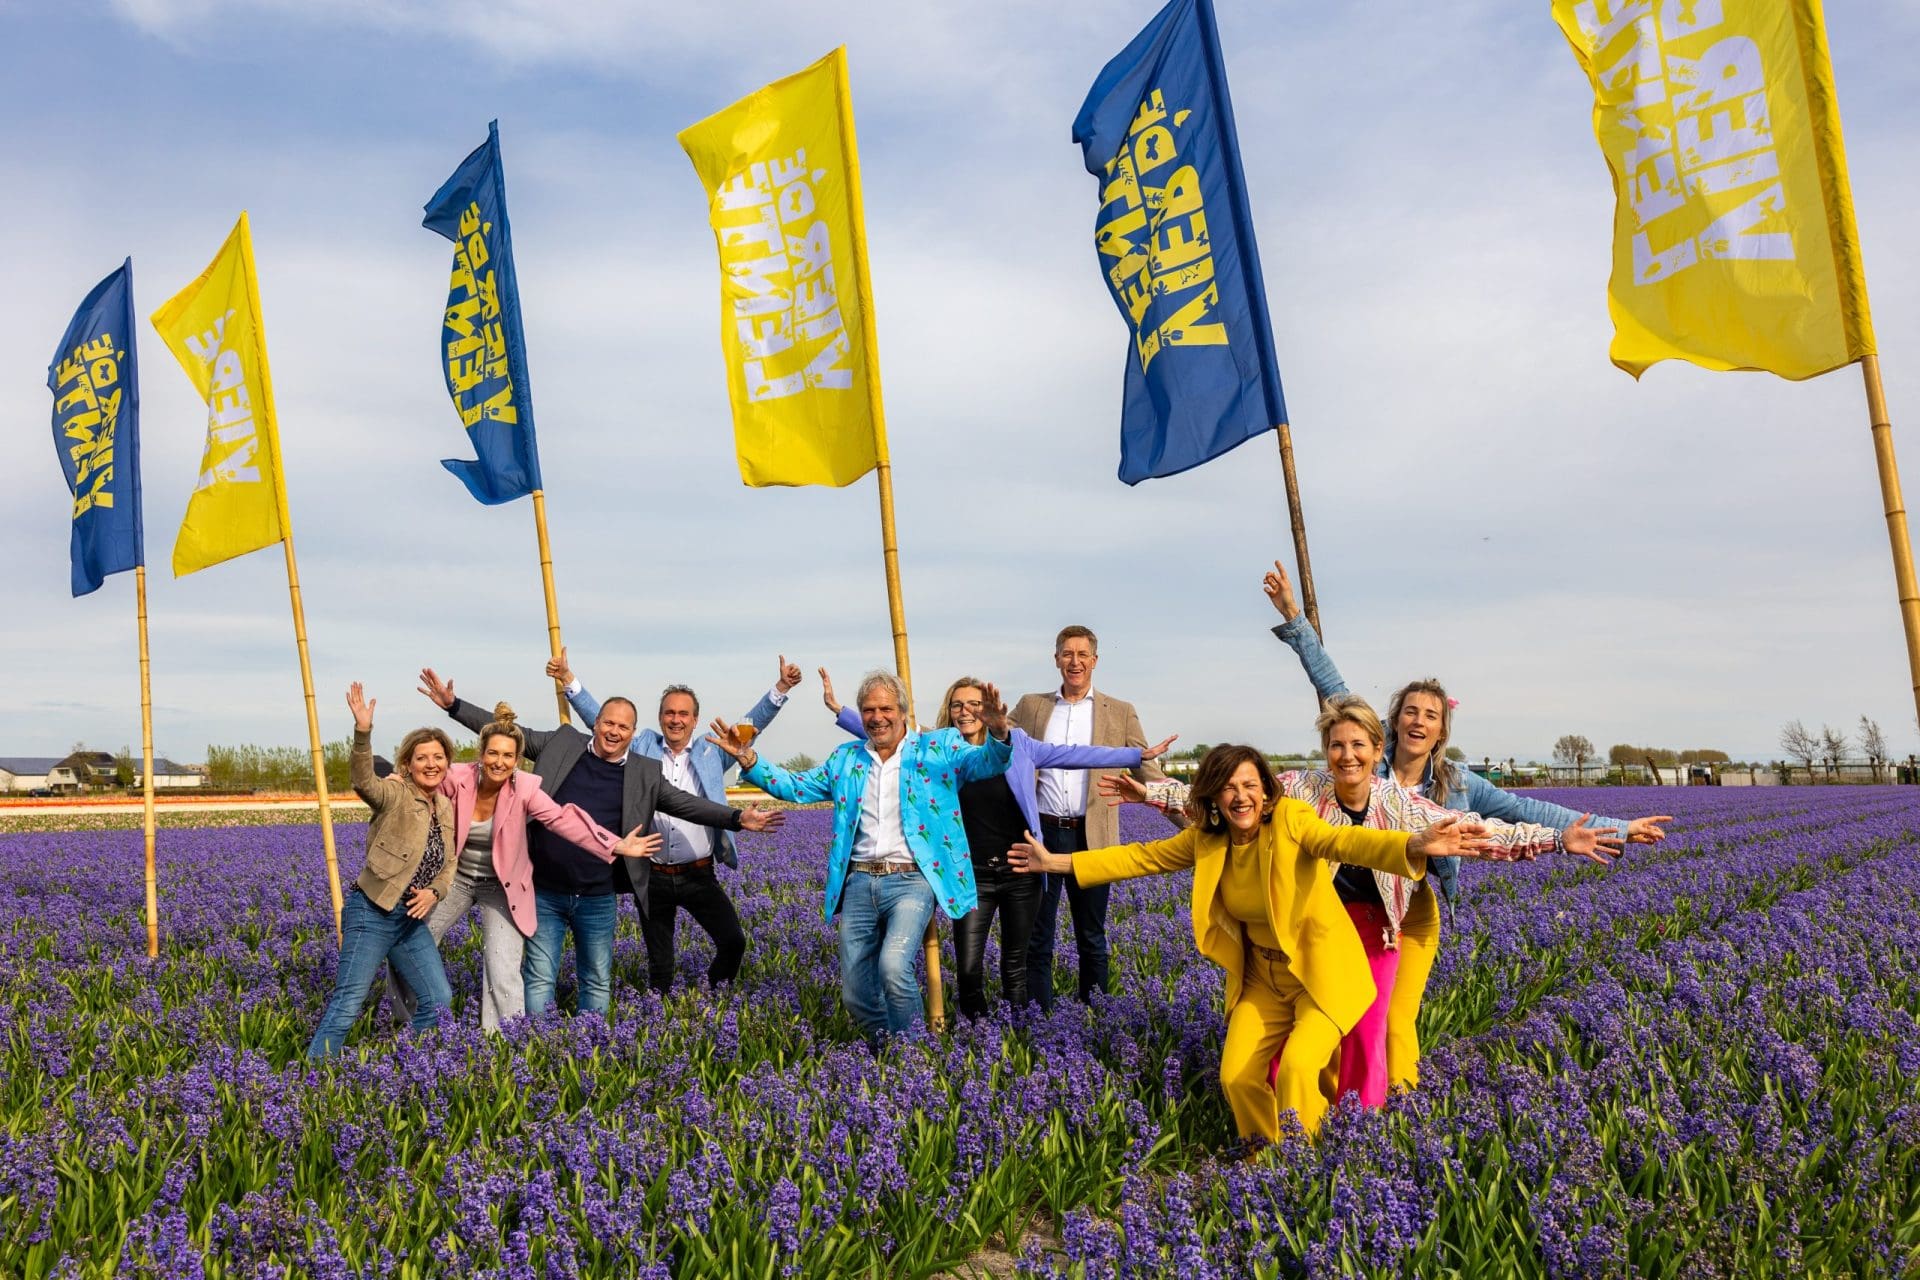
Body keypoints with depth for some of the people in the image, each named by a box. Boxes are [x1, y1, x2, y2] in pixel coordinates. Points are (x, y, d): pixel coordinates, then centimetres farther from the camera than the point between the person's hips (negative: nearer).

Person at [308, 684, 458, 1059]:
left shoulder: (446, 808, 11)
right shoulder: (395, 795, -10)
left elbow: (449, 863, 15)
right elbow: (363, 781, -32)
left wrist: (434, 892, -6)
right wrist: (363, 732, -48)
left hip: (412, 918, 8)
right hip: (372, 912, -7)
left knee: (439, 1000, 9)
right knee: (349, 1004, -8)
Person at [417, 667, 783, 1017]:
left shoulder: (644, 773, 1)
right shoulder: (562, 743, -1)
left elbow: (687, 804, 1)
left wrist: (737, 818, -11)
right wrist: (453, 704, -2)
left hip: (598, 900, 1)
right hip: (545, 894, -1)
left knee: (598, 982, 11)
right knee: (539, 979, 3)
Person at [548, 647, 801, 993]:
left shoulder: (712, 753, 4)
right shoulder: (642, 746, 5)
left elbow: (751, 724, -1)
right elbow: (599, 718, 6)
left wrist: (781, 687, -13)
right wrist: (568, 679, -1)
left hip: (699, 875, 0)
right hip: (652, 877, 1)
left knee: (734, 941, -7)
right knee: (659, 962, 11)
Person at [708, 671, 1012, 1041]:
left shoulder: (938, 749, 5)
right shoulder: (845, 758, 17)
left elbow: (986, 762, -9)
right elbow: (796, 786, 16)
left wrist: (998, 734, -32)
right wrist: (749, 760, 2)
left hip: (911, 881, -5)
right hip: (859, 883, 5)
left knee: (893, 965, -27)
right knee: (855, 993, 5)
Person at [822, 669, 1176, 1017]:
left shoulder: (1015, 743, 2)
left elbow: (1072, 754, 4)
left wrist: (1138, 755, 4)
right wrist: (838, 708, -5)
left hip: (1021, 871, 0)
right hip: (972, 875, 0)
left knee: (1016, 965, 11)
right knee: (968, 968, -4)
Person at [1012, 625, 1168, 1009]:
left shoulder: (1120, 713, 6)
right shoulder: (1030, 706, 9)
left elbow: (1148, 772, 4)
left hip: (1090, 836, -1)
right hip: (1041, 833, 1)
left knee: (1091, 937, 10)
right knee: (1037, 937, 7)